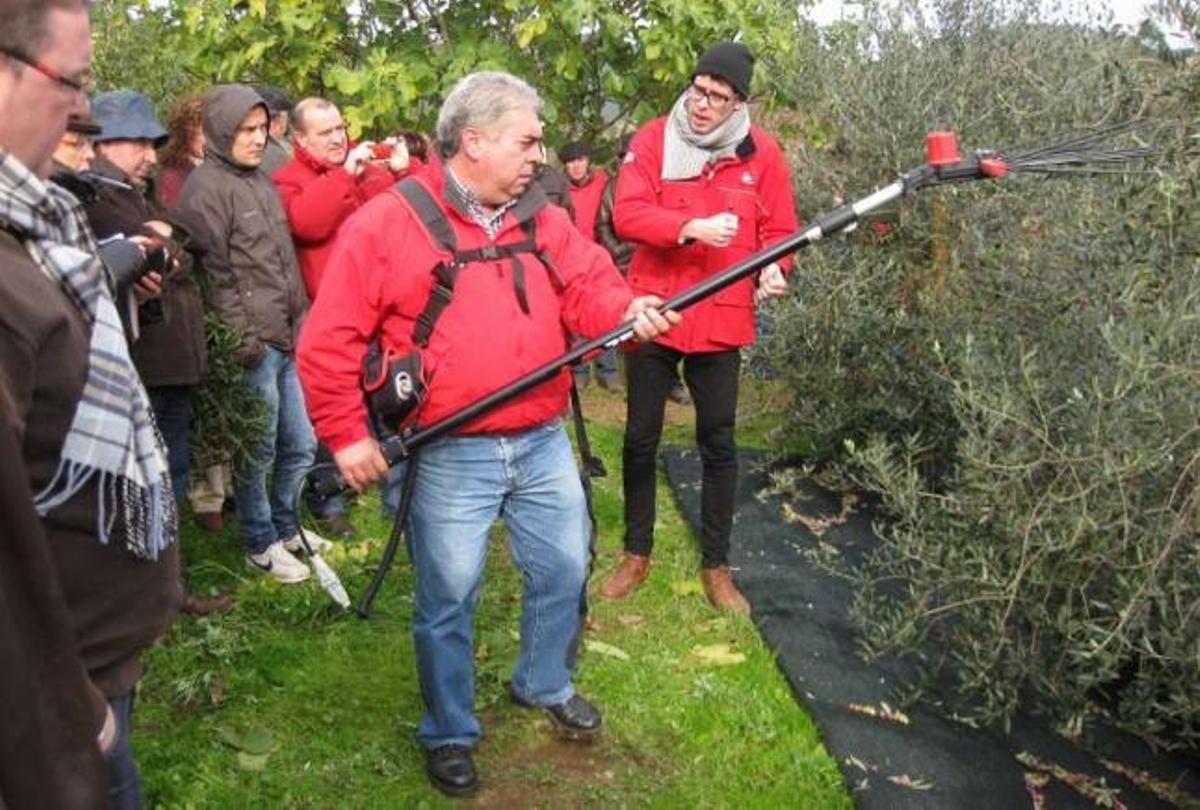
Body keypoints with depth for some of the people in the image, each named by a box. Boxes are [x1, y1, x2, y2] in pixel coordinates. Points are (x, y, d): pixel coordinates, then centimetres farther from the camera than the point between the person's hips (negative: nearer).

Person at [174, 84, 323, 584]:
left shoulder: (260, 180, 16)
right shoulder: (206, 188, -10)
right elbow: (213, 276, -15)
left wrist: (303, 322, 18)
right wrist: (243, 343, -15)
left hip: (288, 341, 8)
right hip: (253, 349, -8)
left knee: (300, 447, 15)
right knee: (258, 453, 4)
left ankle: (285, 527, 35)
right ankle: (261, 545, 21)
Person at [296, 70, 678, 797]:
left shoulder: (543, 220, 6)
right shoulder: (387, 224, -11)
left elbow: (589, 288, 4)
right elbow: (329, 342, -10)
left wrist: (629, 312, -19)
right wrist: (347, 434, -11)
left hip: (543, 443, 5)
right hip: (450, 456, -5)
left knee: (564, 569, 17)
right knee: (448, 598, 8)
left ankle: (546, 684, 44)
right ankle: (450, 734, 29)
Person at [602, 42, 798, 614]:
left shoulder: (762, 153, 0)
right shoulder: (653, 140, -4)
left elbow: (778, 230, 6)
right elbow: (626, 213, -15)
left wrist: (772, 270, -16)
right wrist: (692, 228, -29)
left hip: (721, 320, 1)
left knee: (719, 445, 8)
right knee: (640, 438, 10)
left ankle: (716, 566, 23)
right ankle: (636, 555, 27)